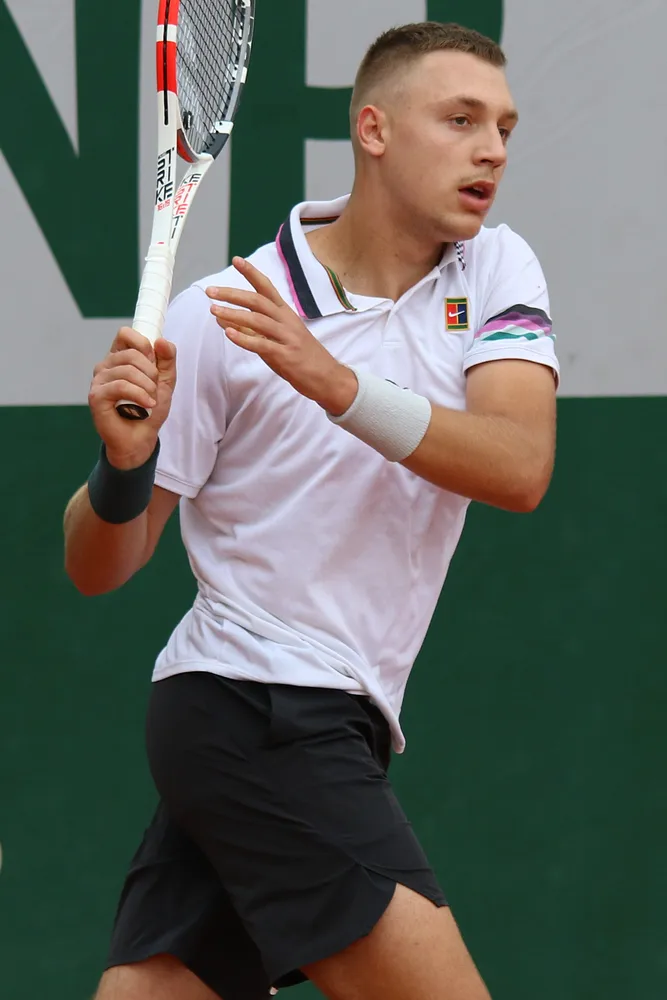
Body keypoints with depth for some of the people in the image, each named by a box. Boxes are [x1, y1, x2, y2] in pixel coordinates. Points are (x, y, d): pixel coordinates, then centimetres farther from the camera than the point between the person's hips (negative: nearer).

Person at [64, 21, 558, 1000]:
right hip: (253, 697, -5)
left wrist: (339, 384, -26)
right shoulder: (219, 317, -7)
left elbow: (519, 468, -13)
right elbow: (98, 568, -2)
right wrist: (123, 464, -24)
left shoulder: (496, 274, 5)